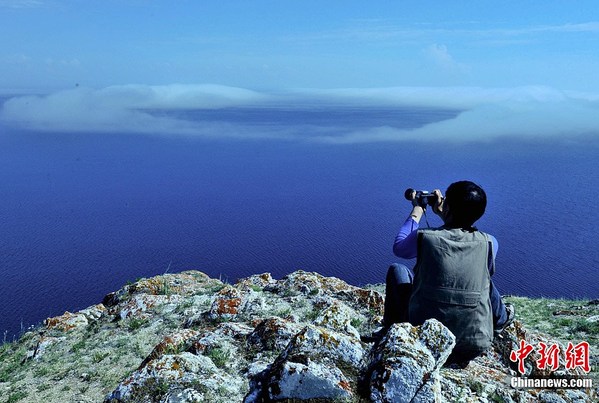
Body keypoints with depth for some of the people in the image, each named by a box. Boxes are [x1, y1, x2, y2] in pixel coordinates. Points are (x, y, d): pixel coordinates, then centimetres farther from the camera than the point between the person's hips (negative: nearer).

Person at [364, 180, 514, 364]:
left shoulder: (423, 237, -15)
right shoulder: (489, 243, -8)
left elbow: (398, 247, 8)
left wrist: (416, 212, 16)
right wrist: (444, 216, 20)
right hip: (475, 346, 2)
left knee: (397, 270, 17)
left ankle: (389, 331, 25)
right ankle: (500, 321, 53)